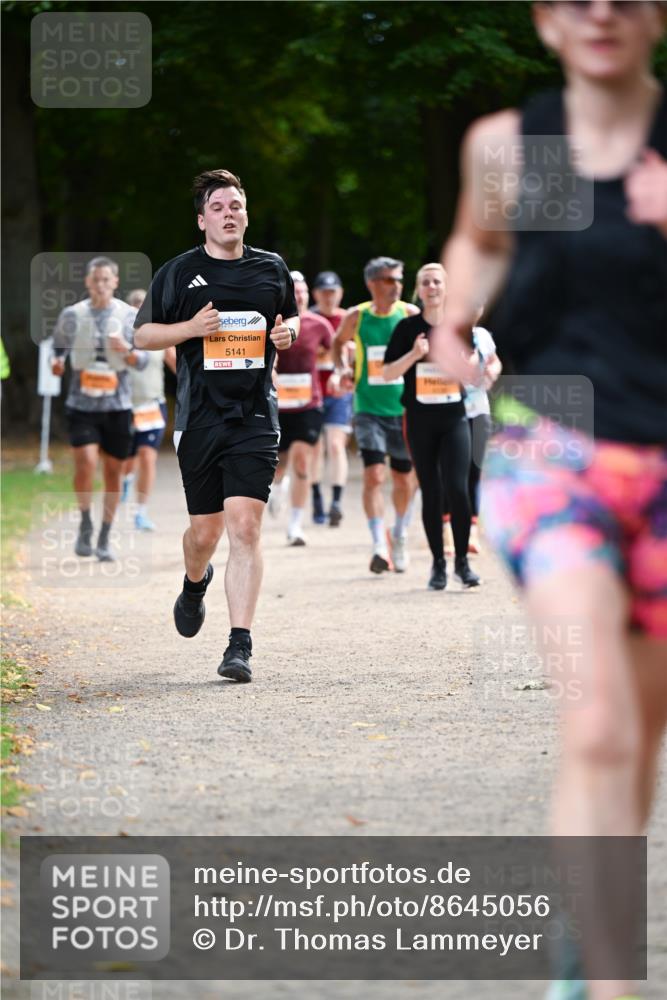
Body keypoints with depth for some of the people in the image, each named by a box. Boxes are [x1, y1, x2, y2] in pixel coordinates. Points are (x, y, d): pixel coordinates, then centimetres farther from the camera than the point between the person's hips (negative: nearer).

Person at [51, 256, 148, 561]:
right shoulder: (72, 315, 2)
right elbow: (59, 347, 14)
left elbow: (143, 360, 3)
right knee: (86, 462, -18)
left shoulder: (130, 316, 1)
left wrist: (128, 352, -19)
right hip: (81, 403, -1)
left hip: (117, 404, 1)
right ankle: (85, 524, 5)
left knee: (113, 470, 5)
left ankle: (104, 538, 19)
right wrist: (56, 362, -8)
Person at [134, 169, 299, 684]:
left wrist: (288, 332, 1)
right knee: (205, 531, 8)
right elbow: (143, 334, 8)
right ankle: (195, 584, 45)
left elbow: (292, 317, 25)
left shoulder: (272, 269, 10)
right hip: (199, 418, 0)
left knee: (245, 527, -12)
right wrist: (189, 328, -10)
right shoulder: (177, 273, 4)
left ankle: (240, 645, -12)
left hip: (255, 417, 0)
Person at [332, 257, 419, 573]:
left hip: (404, 408, 1)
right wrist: (342, 368, 0)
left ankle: (399, 536, 35)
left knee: (404, 479, 11)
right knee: (373, 474, -16)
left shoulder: (410, 315, -2)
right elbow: (338, 342, 18)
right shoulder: (356, 317, -1)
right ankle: (380, 545, -18)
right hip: (369, 409, -1)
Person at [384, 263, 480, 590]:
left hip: (454, 418, 0)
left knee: (458, 489, -12)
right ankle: (438, 564, 13)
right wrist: (414, 355, -16)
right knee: (431, 493, 4)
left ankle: (462, 562, 0)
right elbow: (388, 373, -1)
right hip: (420, 419, 0)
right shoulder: (408, 327, 1)